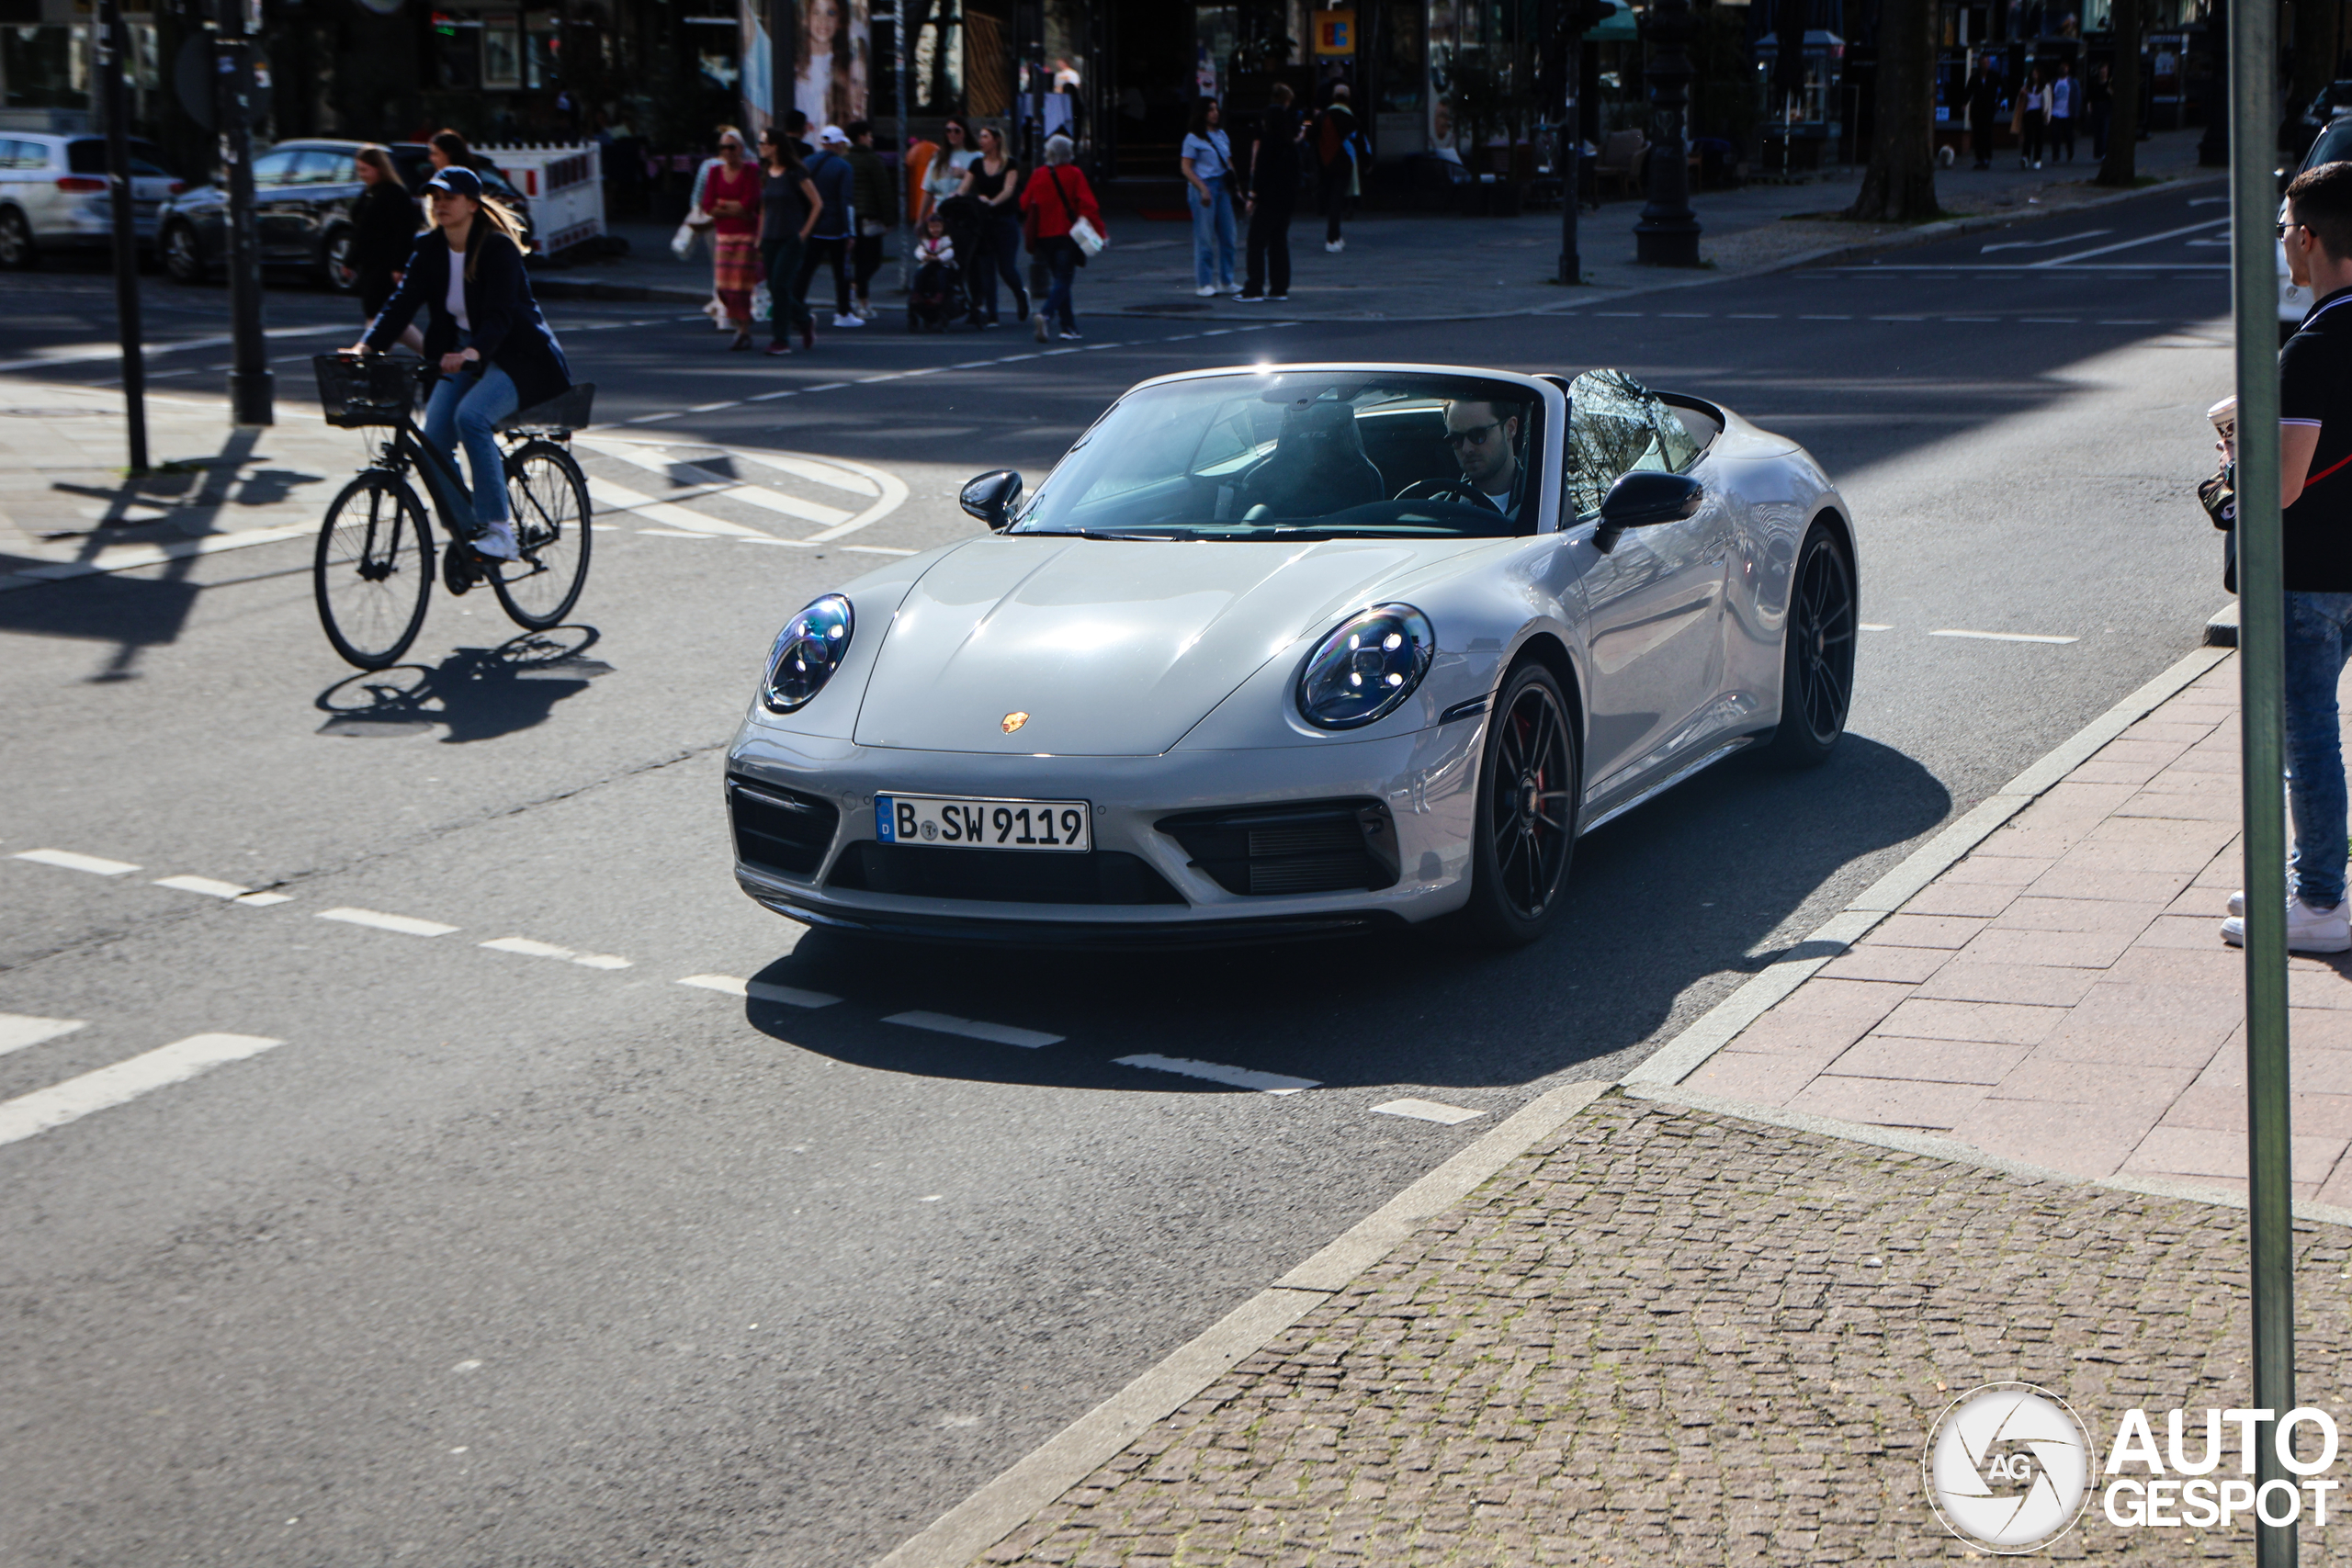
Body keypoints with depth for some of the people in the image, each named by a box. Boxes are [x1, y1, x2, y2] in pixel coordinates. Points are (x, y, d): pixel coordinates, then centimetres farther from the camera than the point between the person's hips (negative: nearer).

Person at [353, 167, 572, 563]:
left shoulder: (498, 248, -17)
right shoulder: (429, 248, 1)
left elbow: (499, 314, -28)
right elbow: (402, 302, -7)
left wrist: (473, 353, -47)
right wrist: (366, 347, -22)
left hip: (516, 356, -6)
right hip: (461, 355, 6)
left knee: (471, 417, -32)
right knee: (433, 440, -13)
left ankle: (498, 530, -26)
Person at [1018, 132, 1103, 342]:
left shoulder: (1038, 175, 4)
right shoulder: (1074, 174, -6)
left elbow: (1025, 205, 9)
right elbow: (1087, 205, -11)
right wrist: (1100, 230, -9)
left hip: (1044, 236, 4)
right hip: (1067, 234, -4)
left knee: (1059, 279, 13)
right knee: (1064, 279, -4)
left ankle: (1069, 327, 11)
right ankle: (1046, 314, -29)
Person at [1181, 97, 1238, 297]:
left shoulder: (1221, 135, 15)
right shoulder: (1193, 138, -4)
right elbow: (1186, 168, -9)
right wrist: (1203, 189, -17)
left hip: (1223, 187, 7)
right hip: (1204, 186, -7)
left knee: (1227, 235, 7)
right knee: (1205, 237, -4)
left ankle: (1226, 282, 16)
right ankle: (1203, 284, 2)